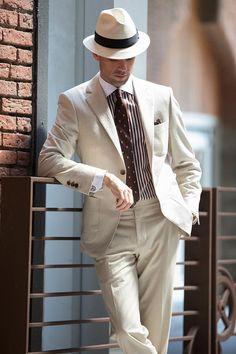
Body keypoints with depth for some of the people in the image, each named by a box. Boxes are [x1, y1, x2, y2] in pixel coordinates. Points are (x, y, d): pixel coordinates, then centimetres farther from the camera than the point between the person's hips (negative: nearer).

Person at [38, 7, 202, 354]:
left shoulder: (162, 97, 10)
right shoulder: (74, 102, 2)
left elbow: (186, 164, 18)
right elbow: (50, 159, -8)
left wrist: (189, 208, 3)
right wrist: (106, 179, -21)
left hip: (161, 222, 2)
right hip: (111, 230, -2)